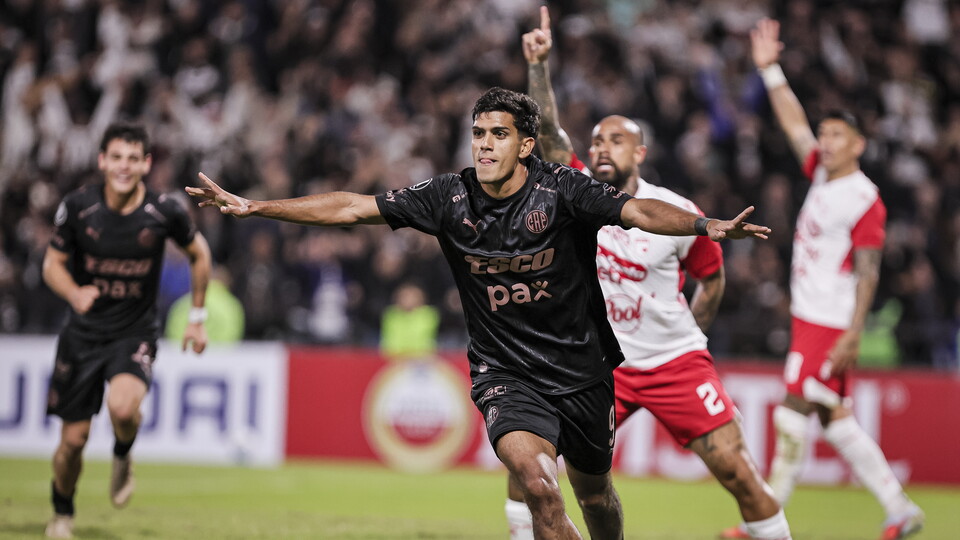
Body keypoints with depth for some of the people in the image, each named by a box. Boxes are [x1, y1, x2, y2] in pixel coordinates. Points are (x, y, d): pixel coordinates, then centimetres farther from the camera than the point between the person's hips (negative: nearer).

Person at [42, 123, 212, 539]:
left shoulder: (165, 212, -10)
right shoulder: (78, 206, -9)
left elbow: (199, 254, 9)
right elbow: (53, 263, 2)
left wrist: (197, 317, 10)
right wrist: (74, 293, -20)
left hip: (136, 333, -1)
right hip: (84, 332, 1)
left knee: (122, 407, -31)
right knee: (73, 440, 2)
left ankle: (123, 456, 5)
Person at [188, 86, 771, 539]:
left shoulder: (561, 189, -14)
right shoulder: (450, 197, -7)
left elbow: (639, 210, -26)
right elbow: (352, 207, -5)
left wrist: (707, 225, -44)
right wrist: (254, 206, -9)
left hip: (582, 370, 0)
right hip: (505, 373, 0)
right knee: (538, 485, -25)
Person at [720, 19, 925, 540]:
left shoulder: (864, 200, -14)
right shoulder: (821, 174, 9)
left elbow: (868, 272, -16)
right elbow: (794, 124, 17)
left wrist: (853, 335, -21)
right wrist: (769, 69, 12)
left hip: (832, 322, -9)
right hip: (808, 316, 9)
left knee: (794, 411, -8)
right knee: (834, 419, 10)